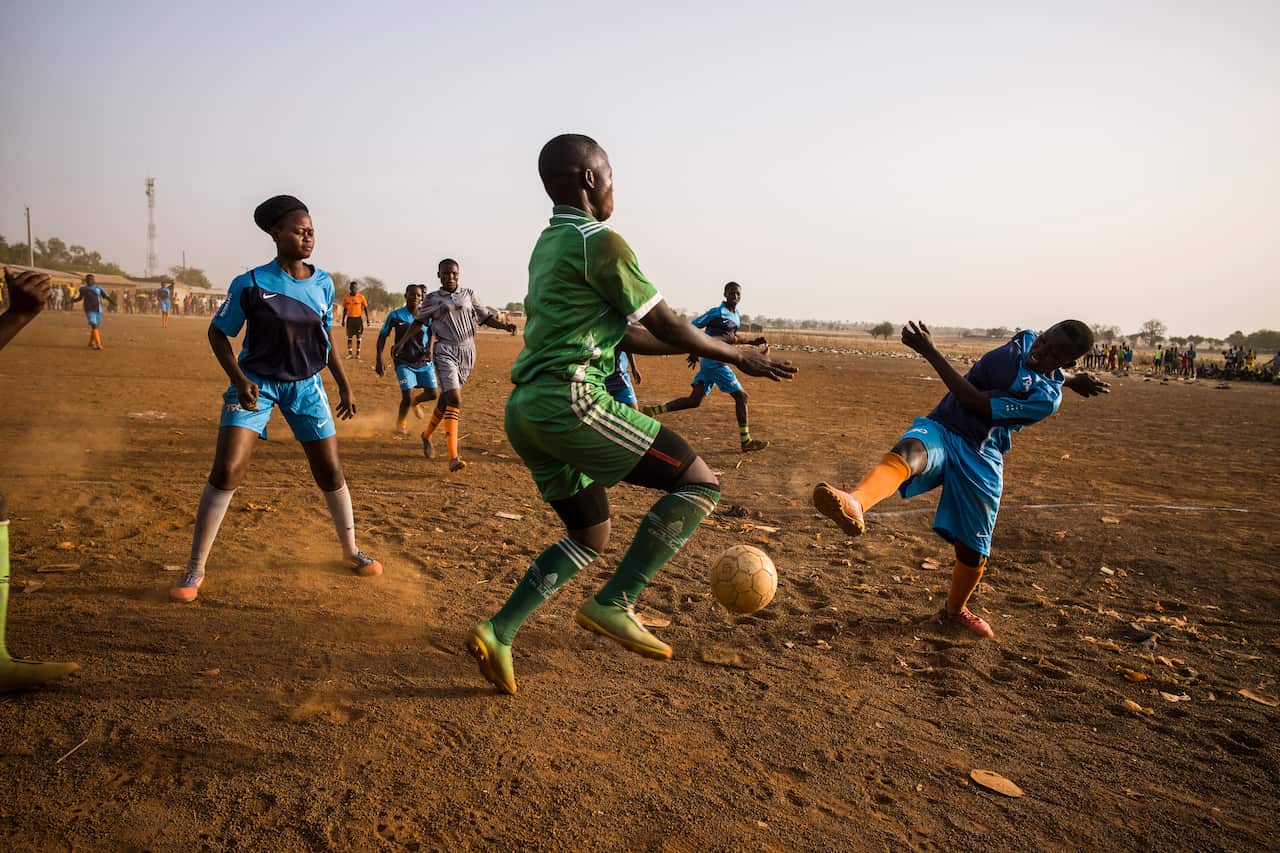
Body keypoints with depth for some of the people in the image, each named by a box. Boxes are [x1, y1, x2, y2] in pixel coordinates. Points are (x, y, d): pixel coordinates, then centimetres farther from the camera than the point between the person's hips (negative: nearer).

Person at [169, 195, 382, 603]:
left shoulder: (324, 283, -2)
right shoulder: (250, 284, -13)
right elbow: (218, 332, -4)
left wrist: (344, 384, 11)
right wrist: (239, 380, -17)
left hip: (306, 385, 3)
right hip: (256, 383, -3)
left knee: (330, 470, 5)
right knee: (227, 471, -11)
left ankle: (351, 551, 24)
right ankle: (194, 570, 3)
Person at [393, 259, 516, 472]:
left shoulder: (468, 294, 10)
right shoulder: (432, 299, 5)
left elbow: (485, 316, 11)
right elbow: (419, 322, 9)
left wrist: (503, 325, -5)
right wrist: (402, 342, 0)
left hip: (467, 351, 3)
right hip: (444, 351, -3)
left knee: (446, 398, 11)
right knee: (454, 400, -17)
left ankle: (427, 434, 39)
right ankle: (453, 456, -21)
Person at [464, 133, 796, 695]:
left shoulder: (548, 245, 21)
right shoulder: (600, 242, -7)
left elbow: (626, 336, 22)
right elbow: (666, 327, -4)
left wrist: (705, 344, 25)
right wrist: (738, 357, 10)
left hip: (526, 412, 10)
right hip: (570, 402, -10)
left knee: (590, 536, 21)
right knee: (700, 484, -5)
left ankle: (498, 633, 16)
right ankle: (614, 605, -9)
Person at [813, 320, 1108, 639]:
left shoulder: (1047, 398, -18)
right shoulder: (1024, 340, -1)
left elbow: (974, 401, -25)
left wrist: (930, 351, -27)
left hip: (981, 458, -2)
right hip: (940, 430, 2)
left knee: (973, 547, 6)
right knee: (910, 450, -35)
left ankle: (956, 609, 36)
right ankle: (855, 504, -66)